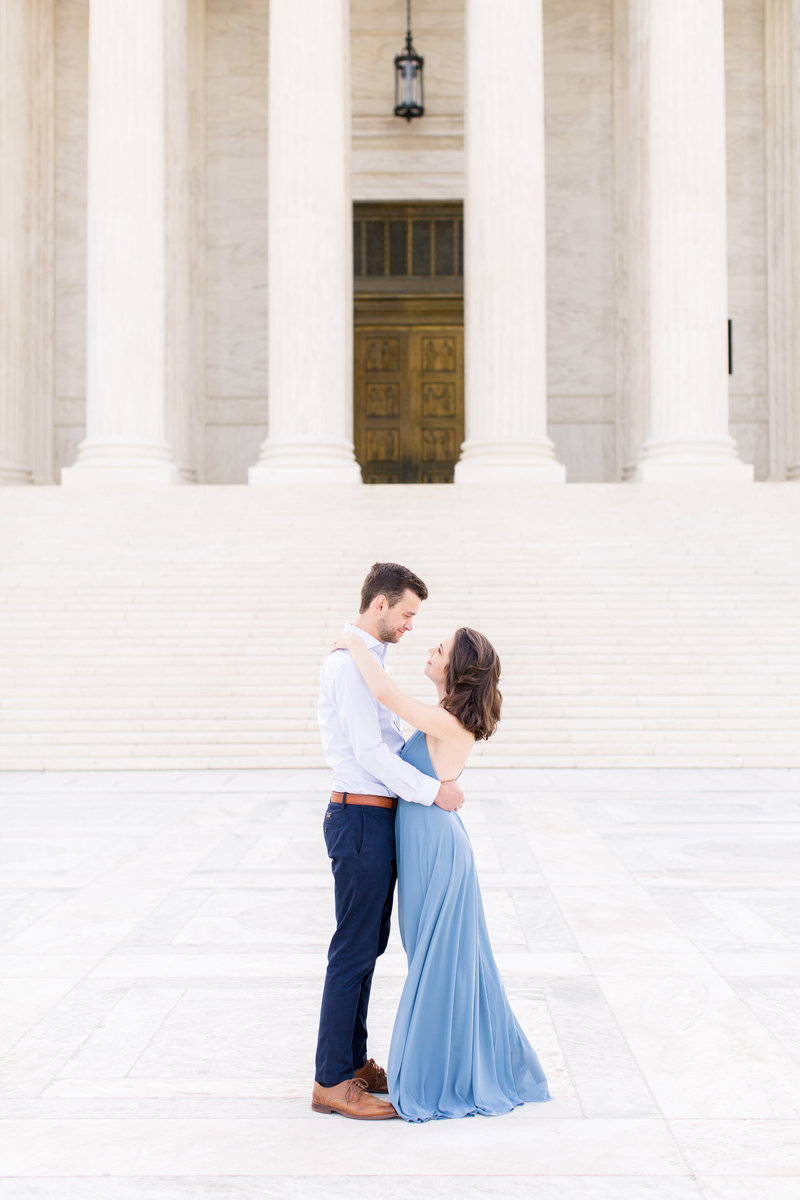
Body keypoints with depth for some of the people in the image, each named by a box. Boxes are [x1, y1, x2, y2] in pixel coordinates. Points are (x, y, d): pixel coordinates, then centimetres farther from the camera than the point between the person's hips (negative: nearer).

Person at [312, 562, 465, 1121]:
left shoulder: (368, 658, 16)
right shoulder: (351, 661, -17)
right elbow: (369, 750, -22)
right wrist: (433, 790, -17)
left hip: (376, 819, 10)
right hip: (362, 819, -10)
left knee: (368, 945, 16)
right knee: (354, 950, -4)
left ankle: (353, 1062, 26)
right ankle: (331, 1082, 3)